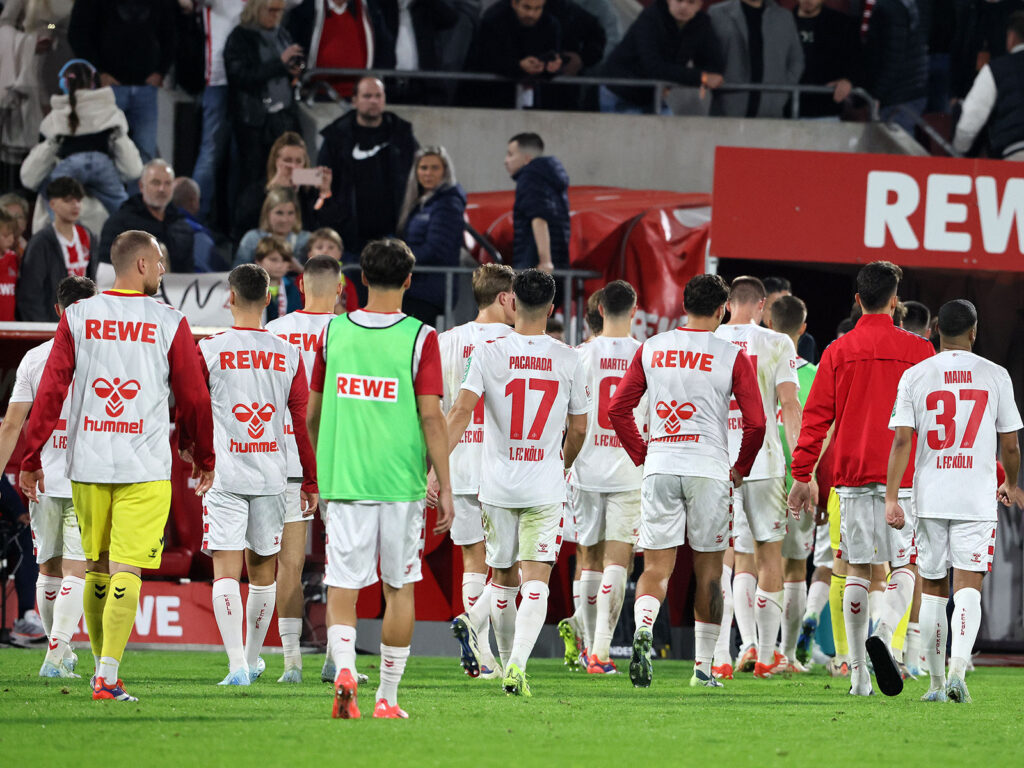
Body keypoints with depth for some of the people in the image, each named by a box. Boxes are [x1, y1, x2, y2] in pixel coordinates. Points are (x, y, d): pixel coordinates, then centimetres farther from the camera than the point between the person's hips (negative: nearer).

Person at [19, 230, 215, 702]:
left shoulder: (77, 318, 4)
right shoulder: (169, 324, -2)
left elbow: (50, 391, 1)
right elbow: (194, 398, 4)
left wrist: (31, 458, 8)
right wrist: (204, 458, 18)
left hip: (87, 466, 3)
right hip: (145, 467, -3)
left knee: (97, 570, 15)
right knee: (125, 571, -5)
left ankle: (101, 667, 24)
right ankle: (108, 676, -14)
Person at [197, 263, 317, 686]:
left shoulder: (209, 350, -4)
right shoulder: (288, 354, 3)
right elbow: (304, 423, 5)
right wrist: (310, 481, 12)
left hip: (224, 475, -3)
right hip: (272, 476, 3)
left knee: (226, 569, -6)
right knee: (262, 569, 16)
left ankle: (237, 664, -18)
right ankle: (253, 659, 28)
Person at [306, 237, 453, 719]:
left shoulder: (333, 332, 3)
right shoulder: (419, 338, -6)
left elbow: (312, 413, 11)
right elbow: (431, 417, -9)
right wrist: (445, 487, -4)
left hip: (342, 479, 1)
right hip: (401, 481, -1)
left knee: (342, 585, 1)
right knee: (400, 587, 11)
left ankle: (344, 668, -25)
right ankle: (387, 696, 14)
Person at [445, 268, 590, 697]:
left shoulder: (487, 354, -5)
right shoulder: (568, 360, -1)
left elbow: (461, 412, -15)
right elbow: (578, 429, 9)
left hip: (498, 484, 1)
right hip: (545, 487, -1)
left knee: (503, 577, 17)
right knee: (535, 580, -5)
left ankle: (507, 663, 28)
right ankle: (518, 666, -24)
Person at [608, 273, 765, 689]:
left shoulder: (650, 349, 6)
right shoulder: (732, 356, -2)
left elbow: (618, 409, 5)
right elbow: (756, 423, -6)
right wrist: (740, 469, 10)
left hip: (659, 468, 2)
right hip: (708, 470, -2)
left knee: (656, 567, 3)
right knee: (708, 571, 9)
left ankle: (643, 628, -27)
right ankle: (703, 666, 14)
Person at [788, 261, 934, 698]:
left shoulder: (838, 352, 3)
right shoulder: (917, 350, 0)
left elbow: (816, 416, 2)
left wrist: (802, 475, 4)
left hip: (852, 475, 2)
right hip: (903, 477, -2)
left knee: (857, 570, 6)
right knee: (904, 565, 4)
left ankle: (858, 673, 2)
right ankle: (884, 634, -24)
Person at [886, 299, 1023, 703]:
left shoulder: (915, 376, 1)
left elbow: (901, 440, -6)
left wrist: (891, 498, -7)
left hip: (930, 498, 1)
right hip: (977, 498, -1)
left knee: (934, 589, 12)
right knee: (968, 586, -6)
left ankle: (937, 681, 16)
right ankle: (958, 670, -26)